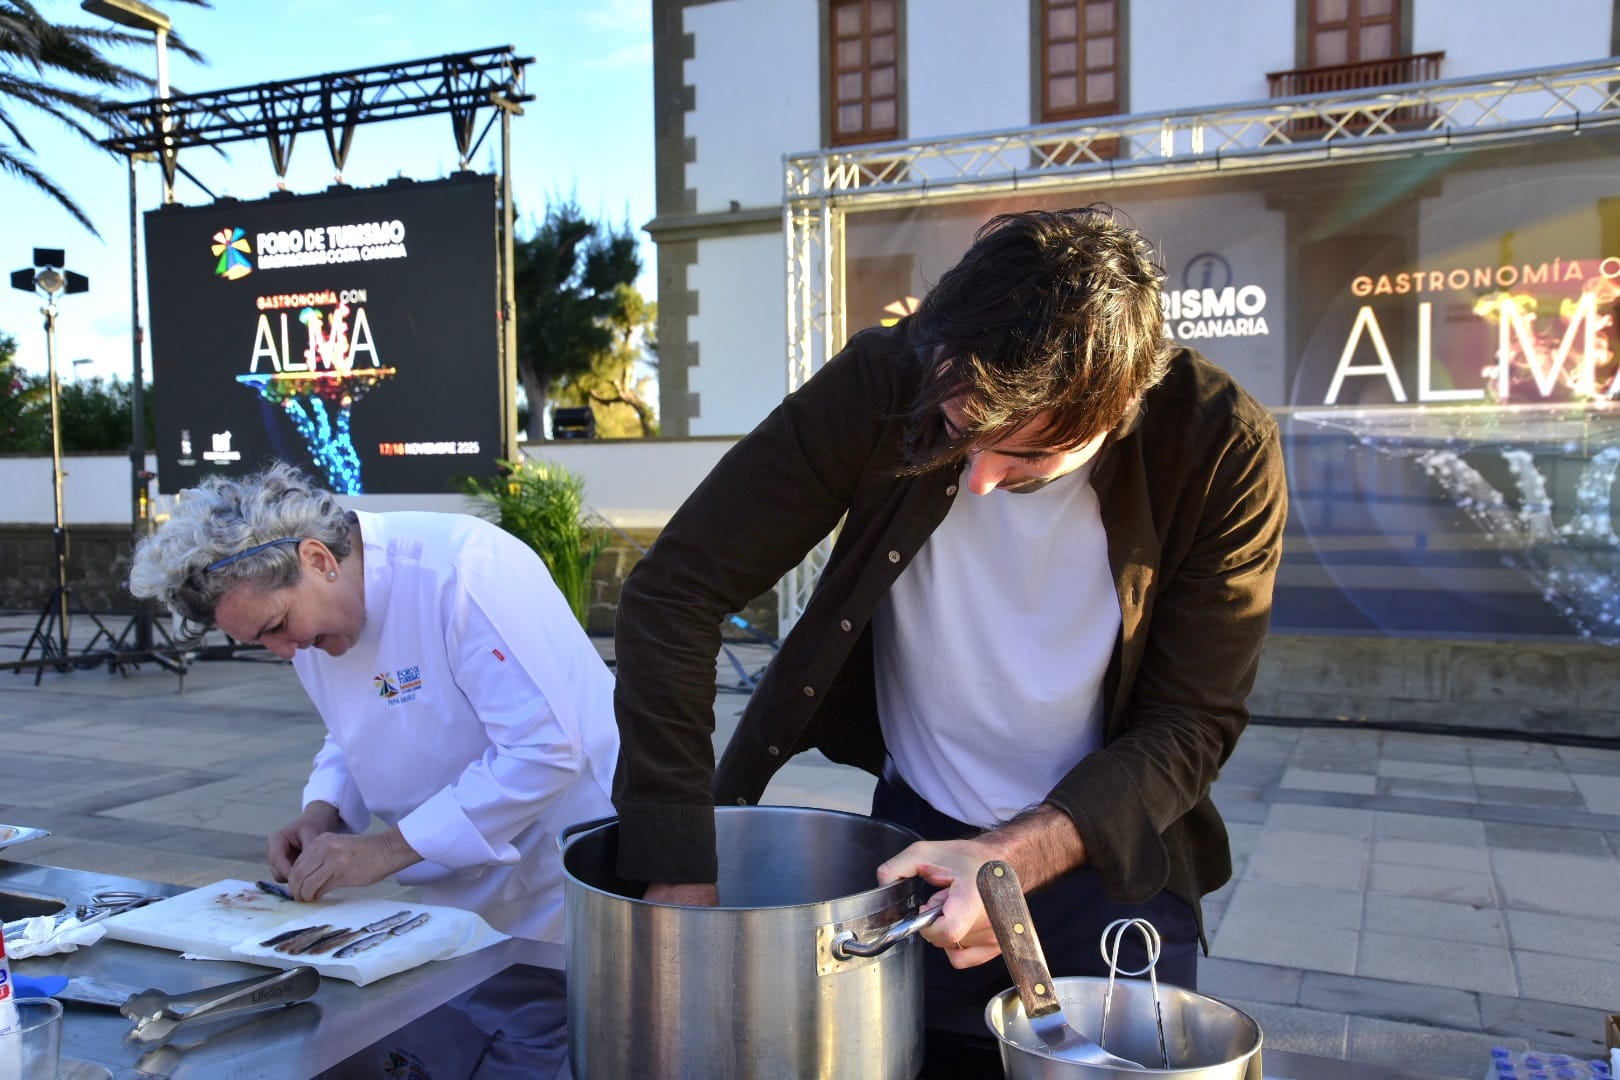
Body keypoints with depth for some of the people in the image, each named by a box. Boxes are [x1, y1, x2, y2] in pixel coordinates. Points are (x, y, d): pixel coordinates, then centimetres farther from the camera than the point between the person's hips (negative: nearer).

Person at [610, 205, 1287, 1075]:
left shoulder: (1223, 452, -22)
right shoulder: (877, 387, -22)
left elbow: (1191, 724, -15)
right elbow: (672, 595, -21)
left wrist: (1013, 860, -29)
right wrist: (678, 875, -24)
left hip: (1106, 849, 0)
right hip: (915, 836, 1)